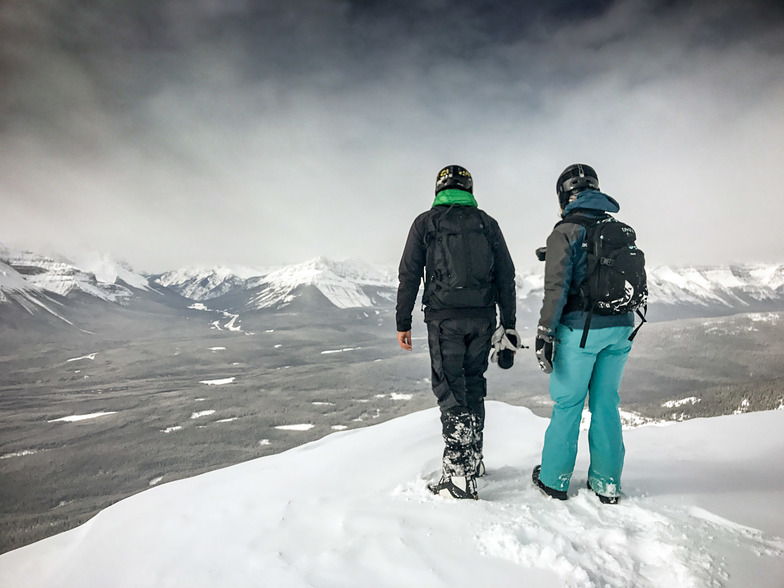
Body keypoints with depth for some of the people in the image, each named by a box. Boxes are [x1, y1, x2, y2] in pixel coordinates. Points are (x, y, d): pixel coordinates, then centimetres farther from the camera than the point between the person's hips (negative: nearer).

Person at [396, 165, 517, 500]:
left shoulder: (426, 223, 4)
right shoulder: (487, 223, 11)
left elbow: (409, 276, -1)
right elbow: (506, 277, 9)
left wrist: (403, 323, 4)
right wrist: (509, 324, 14)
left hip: (444, 318, -3)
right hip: (482, 318, 4)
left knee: (450, 391, -1)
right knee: (474, 385, 16)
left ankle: (459, 476, -2)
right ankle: (474, 460, 29)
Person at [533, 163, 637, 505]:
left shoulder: (565, 233, -9)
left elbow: (556, 288, -15)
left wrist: (545, 334, -11)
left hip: (581, 329, -5)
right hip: (621, 328, 6)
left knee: (568, 403, 5)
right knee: (606, 403, 13)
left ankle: (555, 479, 18)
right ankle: (607, 482, 22)